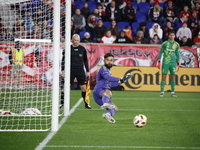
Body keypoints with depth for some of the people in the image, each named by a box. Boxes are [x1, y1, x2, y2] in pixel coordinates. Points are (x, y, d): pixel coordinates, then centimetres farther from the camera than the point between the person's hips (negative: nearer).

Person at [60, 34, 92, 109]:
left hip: (80, 71, 2)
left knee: (83, 87, 2)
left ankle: (86, 104, 12)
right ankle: (62, 104, 0)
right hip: (71, 70, -2)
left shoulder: (82, 49, 6)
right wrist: (63, 70, -5)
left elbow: (85, 60, 15)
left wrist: (87, 71, 13)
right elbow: (63, 60, 2)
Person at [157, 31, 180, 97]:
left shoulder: (176, 44, 8)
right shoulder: (165, 43, 1)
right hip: (165, 62, -2)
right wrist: (159, 61, -1)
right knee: (163, 77, -5)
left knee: (173, 77, 1)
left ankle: (173, 92, 6)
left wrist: (178, 64, 10)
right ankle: (162, 92, 0)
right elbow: (161, 52, 5)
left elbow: (177, 54, 14)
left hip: (173, 63, 2)